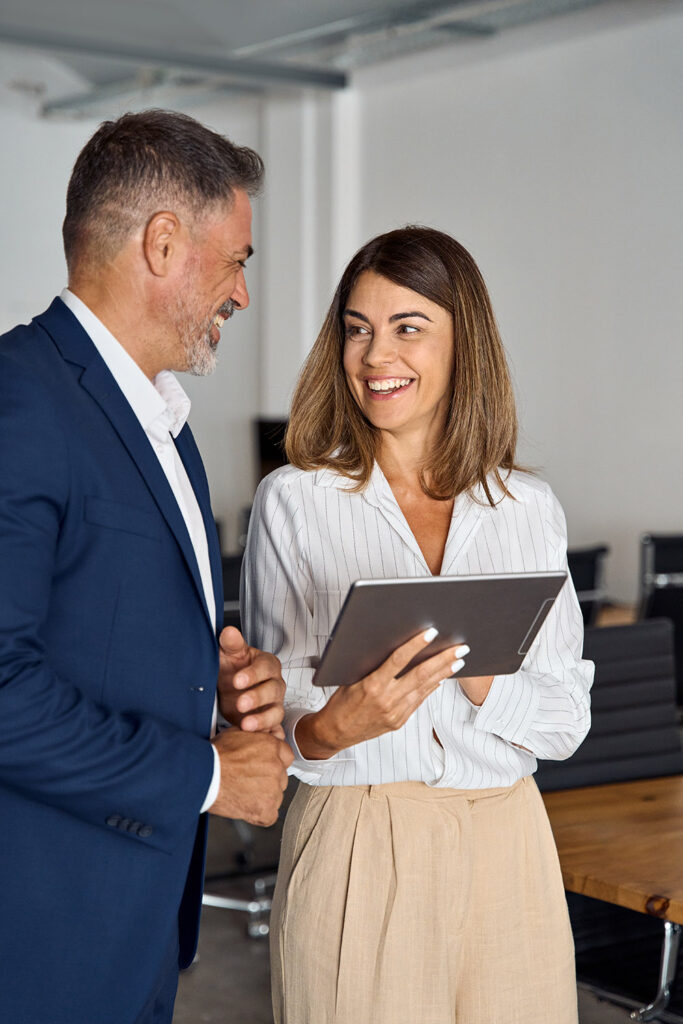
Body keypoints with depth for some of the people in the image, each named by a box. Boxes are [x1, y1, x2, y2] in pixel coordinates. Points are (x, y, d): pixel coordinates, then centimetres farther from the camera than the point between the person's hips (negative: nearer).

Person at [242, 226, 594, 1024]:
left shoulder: (527, 508, 5)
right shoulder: (294, 501, -1)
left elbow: (568, 718, 3)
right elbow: (268, 713, -2)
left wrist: (476, 675, -15)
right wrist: (332, 727, -23)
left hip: (504, 847, 3)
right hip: (355, 846, -2)